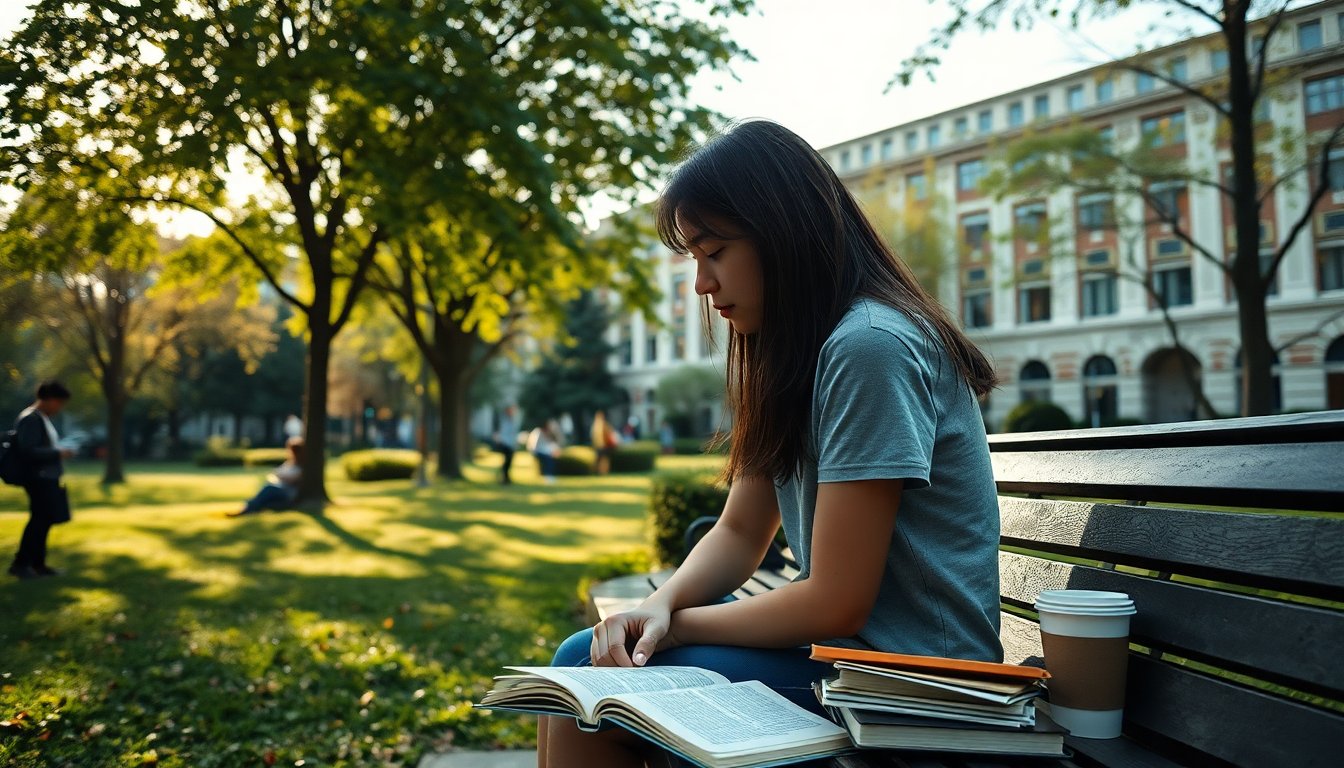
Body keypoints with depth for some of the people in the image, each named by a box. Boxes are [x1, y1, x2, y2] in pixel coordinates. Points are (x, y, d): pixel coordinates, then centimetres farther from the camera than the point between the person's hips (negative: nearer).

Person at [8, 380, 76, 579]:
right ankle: (20, 563, 5)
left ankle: (38, 564, 19)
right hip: (39, 479, -10)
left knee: (43, 521, 12)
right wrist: (58, 453, -18)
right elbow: (28, 452, -22)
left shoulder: (43, 419, 15)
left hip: (48, 479, 10)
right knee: (40, 521, -5)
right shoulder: (30, 419, -15)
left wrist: (60, 449, 8)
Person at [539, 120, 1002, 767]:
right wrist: (659, 605, -9)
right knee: (580, 660, 2)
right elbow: (740, 532, 10)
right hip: (838, 640, 9)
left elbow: (835, 605, -21)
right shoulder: (792, 357, 10)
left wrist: (678, 624, -8)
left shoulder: (871, 348, -21)